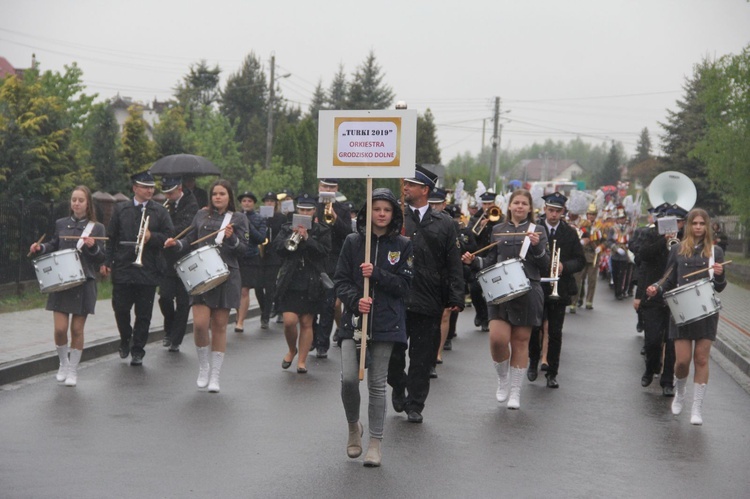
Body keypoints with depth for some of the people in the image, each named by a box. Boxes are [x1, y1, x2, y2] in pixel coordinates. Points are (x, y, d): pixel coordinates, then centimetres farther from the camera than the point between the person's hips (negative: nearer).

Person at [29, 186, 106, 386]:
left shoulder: (97, 228, 1)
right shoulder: (61, 224, 6)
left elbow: (101, 259, 1)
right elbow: (54, 247, 18)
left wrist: (93, 247, -18)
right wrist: (40, 248, -2)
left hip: (84, 285, -1)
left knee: (77, 329, 4)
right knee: (60, 329, -4)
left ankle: (73, 370, 18)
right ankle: (63, 363, 21)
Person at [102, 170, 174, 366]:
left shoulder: (160, 211, 7)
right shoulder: (120, 209, 8)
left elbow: (170, 237, 2)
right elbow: (111, 238, 6)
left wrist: (152, 237, -16)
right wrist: (106, 262, -2)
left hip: (148, 271, 0)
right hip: (122, 269, 0)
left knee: (144, 314, 2)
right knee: (120, 308, 1)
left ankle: (137, 350, 13)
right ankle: (125, 340, 27)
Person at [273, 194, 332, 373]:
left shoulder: (322, 231, 7)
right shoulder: (288, 228, 11)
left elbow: (325, 251, -7)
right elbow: (277, 247, -1)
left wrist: (307, 238, -17)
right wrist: (292, 236, -15)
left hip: (312, 284, 0)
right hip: (290, 282, 0)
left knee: (306, 323, 3)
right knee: (289, 321, -9)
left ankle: (302, 360, 12)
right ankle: (292, 350, 19)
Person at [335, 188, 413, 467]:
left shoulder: (402, 246, 4)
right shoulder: (352, 242, 5)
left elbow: (404, 285, -3)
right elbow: (341, 281, 3)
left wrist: (376, 274, -16)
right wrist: (355, 301, -15)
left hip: (385, 323, 0)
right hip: (354, 320, 1)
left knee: (377, 384, 3)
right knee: (348, 378, -11)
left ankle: (375, 444, 13)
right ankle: (353, 426, 17)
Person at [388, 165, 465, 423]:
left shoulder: (444, 223, 6)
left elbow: (454, 264, 5)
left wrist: (455, 298, -2)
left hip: (428, 302, 0)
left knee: (422, 357, 5)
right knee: (393, 353, 5)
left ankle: (415, 405, 16)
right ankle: (398, 388, 31)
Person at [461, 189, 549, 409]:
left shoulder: (537, 231, 6)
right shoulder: (498, 230, 12)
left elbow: (545, 267, 2)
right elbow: (490, 261, 17)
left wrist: (537, 246, -14)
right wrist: (473, 261, -1)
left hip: (527, 292, -1)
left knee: (520, 341, 2)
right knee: (497, 338, -13)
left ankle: (515, 391, 13)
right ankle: (502, 379, 13)